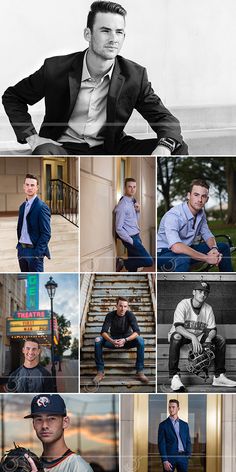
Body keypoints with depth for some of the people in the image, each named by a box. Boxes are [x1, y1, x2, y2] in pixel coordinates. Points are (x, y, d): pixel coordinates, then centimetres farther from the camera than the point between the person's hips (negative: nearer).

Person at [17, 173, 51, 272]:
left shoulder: (42, 207, -11)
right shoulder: (22, 206, 13)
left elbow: (46, 233, -14)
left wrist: (38, 252, -19)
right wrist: (19, 245, 11)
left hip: (34, 251, -7)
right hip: (22, 250, 7)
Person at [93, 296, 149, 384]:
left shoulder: (130, 315, -14)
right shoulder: (110, 315, -13)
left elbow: (137, 332, -24)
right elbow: (103, 332, -21)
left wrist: (125, 340, -40)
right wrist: (112, 341, -41)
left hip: (127, 340, -1)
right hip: (113, 340, 1)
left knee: (140, 340, -31)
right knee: (98, 340, -27)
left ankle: (140, 372, -25)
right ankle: (100, 372, -22)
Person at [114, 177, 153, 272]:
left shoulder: (132, 202, 10)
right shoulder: (122, 205, -16)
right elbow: (119, 229, -18)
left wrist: (138, 211, 1)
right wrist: (131, 241, -16)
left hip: (136, 237, 9)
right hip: (131, 238, -9)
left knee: (133, 265, 12)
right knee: (148, 261, -15)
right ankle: (123, 262, -2)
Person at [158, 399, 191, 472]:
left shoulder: (185, 425, 13)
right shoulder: (163, 425, 0)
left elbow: (188, 442, 14)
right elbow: (161, 444, -5)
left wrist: (187, 456, -1)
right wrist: (165, 461, -13)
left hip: (183, 457, 3)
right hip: (169, 457, -3)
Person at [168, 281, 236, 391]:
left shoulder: (208, 309, 0)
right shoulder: (183, 305, -16)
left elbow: (212, 329, -2)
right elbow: (178, 326, -28)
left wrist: (208, 339, -26)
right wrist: (193, 338, -43)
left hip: (199, 336, 5)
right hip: (183, 334, -5)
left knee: (220, 340, -11)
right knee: (176, 337, -40)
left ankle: (219, 376, -7)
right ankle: (174, 377, -39)